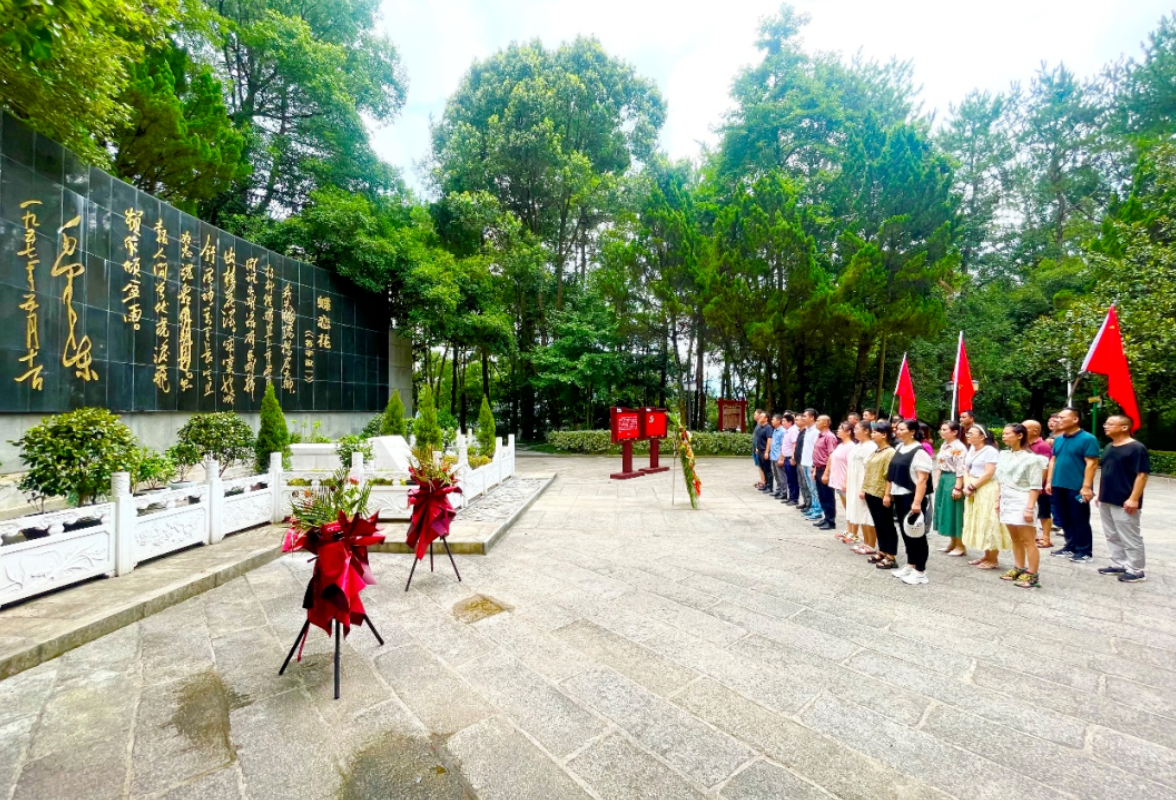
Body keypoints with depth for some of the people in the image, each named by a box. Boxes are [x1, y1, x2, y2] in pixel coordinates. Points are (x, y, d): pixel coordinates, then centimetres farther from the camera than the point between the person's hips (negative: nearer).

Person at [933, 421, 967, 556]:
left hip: (952, 480, -9)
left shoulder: (959, 447, -16)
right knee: (945, 511, 14)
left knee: (954, 512, -1)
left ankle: (960, 546, 11)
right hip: (943, 479, 9)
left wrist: (958, 487, -21)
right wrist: (937, 481, 17)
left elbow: (961, 470, -19)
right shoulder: (944, 446, 12)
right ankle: (952, 542, 25)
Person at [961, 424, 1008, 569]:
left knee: (989, 523, -3)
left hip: (987, 490, -8)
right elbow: (966, 470, 9)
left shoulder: (990, 451, -12)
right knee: (978, 523, 12)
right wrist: (967, 486, -6)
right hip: (973, 490, 8)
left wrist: (972, 487, -16)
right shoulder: (971, 450, 12)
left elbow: (989, 473, -19)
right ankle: (986, 556, 22)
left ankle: (993, 559, 6)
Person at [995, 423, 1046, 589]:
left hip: (1022, 502, -7)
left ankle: (1032, 575, 4)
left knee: (1028, 540, -2)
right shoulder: (1004, 455, 9)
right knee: (1015, 538, 14)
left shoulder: (1030, 458, -11)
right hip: (1007, 502, 7)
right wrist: (999, 500, 14)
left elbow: (1035, 486, -13)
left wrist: (1030, 508, -17)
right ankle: (1019, 569, 24)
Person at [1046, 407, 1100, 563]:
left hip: (1077, 488, -6)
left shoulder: (1087, 439, -10)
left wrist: (1086, 486, -18)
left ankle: (1084, 551, 15)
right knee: (1065, 520, 14)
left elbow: (1092, 464, -13)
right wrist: (1049, 481, 11)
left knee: (1080, 521, 4)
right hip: (1058, 486, 7)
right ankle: (1071, 546, 26)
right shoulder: (1058, 439, 10)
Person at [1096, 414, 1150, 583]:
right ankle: (1119, 565, 24)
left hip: (1124, 503, -8)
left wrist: (1134, 499, -20)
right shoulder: (1109, 447, 13)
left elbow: (1142, 475, -15)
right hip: (1106, 501, 8)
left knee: (1130, 538, 2)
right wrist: (1100, 494, 18)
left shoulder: (1136, 448, -11)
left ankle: (1136, 571, 12)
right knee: (1112, 536, 14)